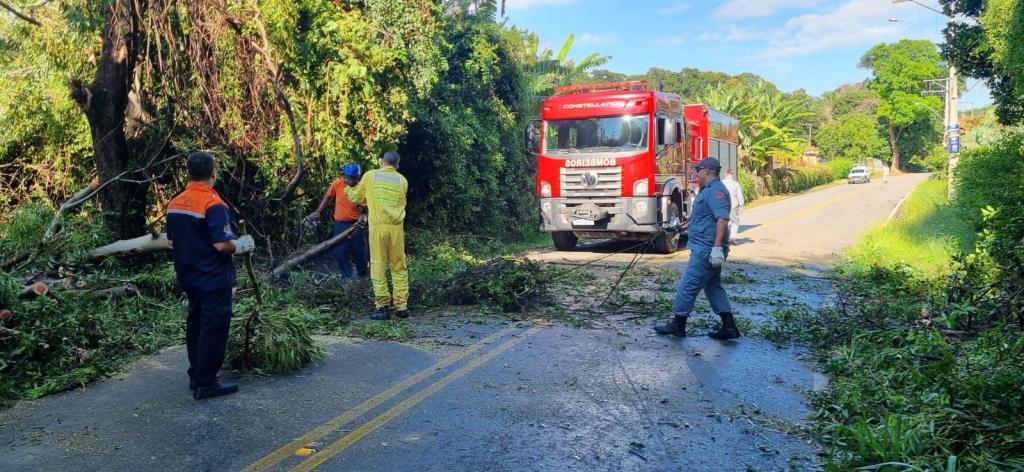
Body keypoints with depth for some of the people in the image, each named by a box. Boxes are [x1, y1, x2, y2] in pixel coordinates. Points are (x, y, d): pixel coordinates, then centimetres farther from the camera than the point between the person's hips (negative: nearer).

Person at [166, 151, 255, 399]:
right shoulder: (213, 204, -20)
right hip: (213, 278, -8)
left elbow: (171, 242, 12)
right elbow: (222, 245, -25)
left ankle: (195, 375, 27)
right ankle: (205, 383, 4)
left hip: (189, 276, 8)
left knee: (195, 323, 17)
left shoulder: (175, 203, 5)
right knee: (213, 328, 0)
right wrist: (242, 245, -6)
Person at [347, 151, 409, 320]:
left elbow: (355, 197, 13)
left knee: (378, 266, 3)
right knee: (399, 267, 10)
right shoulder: (403, 181, 9)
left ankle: (382, 307, 4)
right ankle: (401, 306, 11)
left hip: (378, 226, -2)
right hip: (396, 227, 2)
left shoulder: (370, 176, 3)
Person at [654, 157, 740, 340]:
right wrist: (685, 226, 40)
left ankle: (677, 325, 6)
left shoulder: (716, 190, -16)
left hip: (707, 249, -11)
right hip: (709, 249, 11)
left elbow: (723, 219, -27)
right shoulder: (709, 190, 18)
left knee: (688, 285, -3)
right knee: (713, 286, 14)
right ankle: (729, 327, 16)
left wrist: (717, 247, -32)